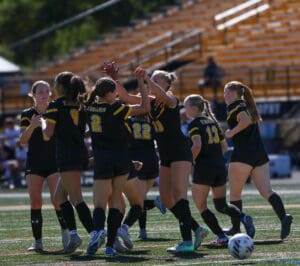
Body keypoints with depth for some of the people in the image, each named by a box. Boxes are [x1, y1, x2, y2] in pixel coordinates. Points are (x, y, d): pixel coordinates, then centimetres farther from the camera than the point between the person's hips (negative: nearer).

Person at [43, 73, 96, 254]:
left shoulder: (55, 106, -7)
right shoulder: (80, 106, 12)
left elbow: (48, 133, -11)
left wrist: (42, 123, 7)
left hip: (67, 154, -8)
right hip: (81, 152, 8)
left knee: (76, 198, -11)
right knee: (60, 195, 16)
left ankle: (94, 234, -23)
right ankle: (73, 234, 8)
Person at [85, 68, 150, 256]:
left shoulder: (91, 107, 2)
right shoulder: (115, 109, -12)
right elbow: (145, 107, -6)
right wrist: (141, 82, -2)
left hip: (101, 158, 2)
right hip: (121, 158, -2)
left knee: (100, 202, 0)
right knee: (116, 200, 10)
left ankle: (99, 229, -33)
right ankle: (110, 244, 3)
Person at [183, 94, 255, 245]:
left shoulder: (194, 124, -7)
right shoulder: (213, 121, 15)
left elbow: (197, 146, -22)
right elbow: (224, 147, 17)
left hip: (203, 168, -7)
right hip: (220, 166, 7)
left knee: (201, 206, 7)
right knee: (221, 205, 14)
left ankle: (221, 237, -4)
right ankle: (243, 218, -13)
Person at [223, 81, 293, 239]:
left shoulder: (234, 106, -4)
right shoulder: (248, 106, 22)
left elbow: (245, 120, -20)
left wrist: (231, 132, -10)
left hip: (242, 155, -7)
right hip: (260, 154, 7)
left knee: (234, 194, 8)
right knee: (266, 191, -5)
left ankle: (235, 227, 13)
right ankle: (283, 217, -27)